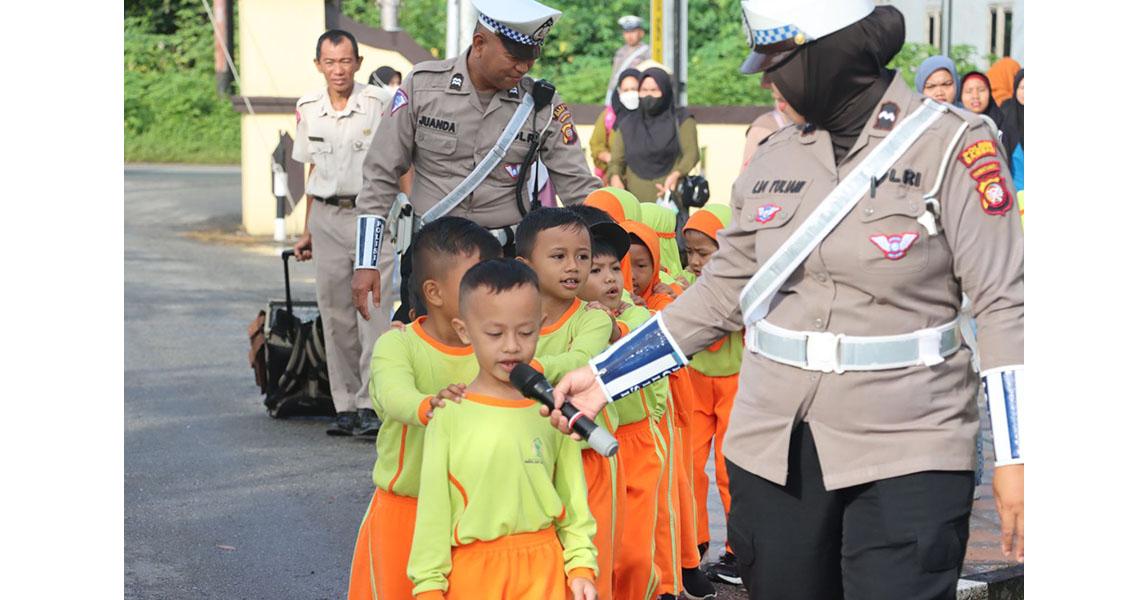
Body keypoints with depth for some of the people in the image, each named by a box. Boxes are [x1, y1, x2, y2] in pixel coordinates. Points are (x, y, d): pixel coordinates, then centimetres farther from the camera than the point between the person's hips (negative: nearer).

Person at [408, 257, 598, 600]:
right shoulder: (450, 414, -5)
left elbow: (574, 499, 6)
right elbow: (433, 507, -2)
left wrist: (581, 566, 2)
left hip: (543, 569, 1)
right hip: (472, 570, -1)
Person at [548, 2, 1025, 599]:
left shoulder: (952, 146, -6)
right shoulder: (773, 160, 9)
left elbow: (1003, 304, -8)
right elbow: (719, 295, 14)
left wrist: (1013, 457, -12)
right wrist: (604, 377, 9)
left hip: (906, 453, -5)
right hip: (774, 444, 5)